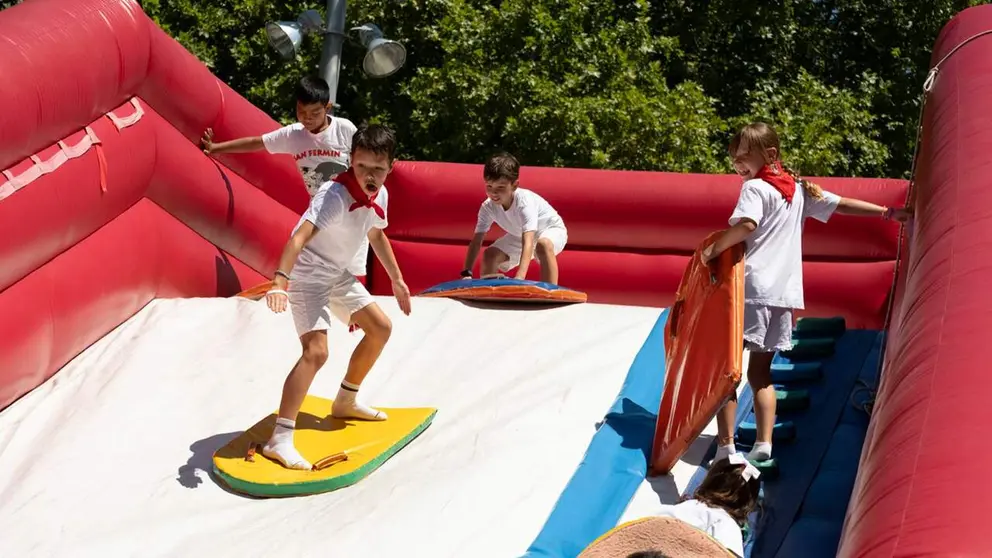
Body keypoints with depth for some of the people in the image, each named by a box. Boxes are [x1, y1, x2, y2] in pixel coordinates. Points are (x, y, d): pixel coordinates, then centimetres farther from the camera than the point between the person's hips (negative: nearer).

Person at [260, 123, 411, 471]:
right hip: (307, 276, -9)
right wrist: (279, 282, -57)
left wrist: (397, 280, 22)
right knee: (316, 351, -24)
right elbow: (299, 238, -42)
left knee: (381, 328, 16)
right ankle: (279, 440, -26)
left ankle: (346, 402, 34)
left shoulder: (379, 195, -3)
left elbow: (376, 235, 18)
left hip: (338, 275, 9)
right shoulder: (335, 196, -30)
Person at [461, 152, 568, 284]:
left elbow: (528, 242, -49)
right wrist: (466, 273, -37)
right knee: (490, 254, -10)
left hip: (551, 229, -6)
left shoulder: (525, 201, -39)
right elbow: (476, 241, -23)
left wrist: (520, 277, -61)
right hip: (519, 235, 6)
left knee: (543, 245, -38)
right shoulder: (488, 207, -23)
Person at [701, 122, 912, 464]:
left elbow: (746, 225, -24)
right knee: (760, 371, 16)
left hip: (750, 288, -7)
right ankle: (764, 444, 7)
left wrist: (714, 249, -14)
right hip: (784, 293, 7)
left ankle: (725, 445, -4)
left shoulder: (755, 187, -7)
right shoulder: (799, 189, 13)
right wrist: (888, 213, 24)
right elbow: (842, 205, 17)